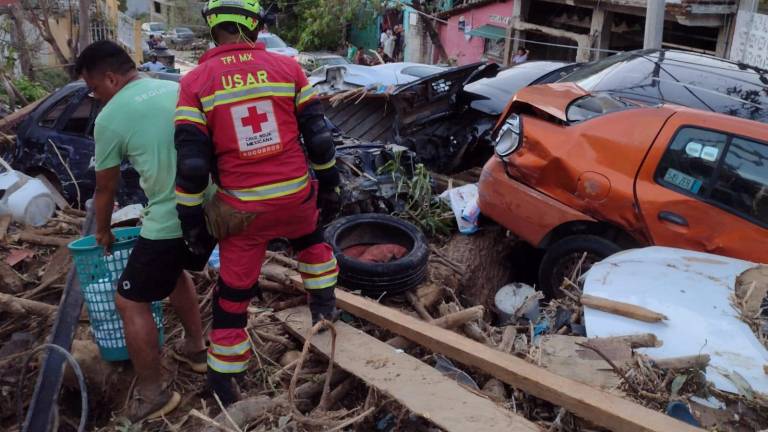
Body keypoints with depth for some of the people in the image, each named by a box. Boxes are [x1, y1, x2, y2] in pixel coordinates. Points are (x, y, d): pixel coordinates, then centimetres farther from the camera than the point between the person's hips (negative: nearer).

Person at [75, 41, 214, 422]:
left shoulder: (110, 118, -4)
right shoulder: (179, 89, 11)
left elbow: (105, 189, 7)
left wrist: (102, 232, 24)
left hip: (170, 221, -7)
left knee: (131, 302, 11)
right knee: (175, 271, 32)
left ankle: (153, 394, 19)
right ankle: (195, 348, 44)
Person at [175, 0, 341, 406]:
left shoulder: (196, 82, -5)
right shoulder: (287, 67, -1)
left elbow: (192, 161, -9)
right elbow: (319, 137, 1)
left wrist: (191, 216, 3)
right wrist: (328, 185, 13)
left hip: (243, 209, -1)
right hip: (296, 196, 2)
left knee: (233, 295, 13)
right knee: (311, 240, 36)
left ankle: (223, 381, 26)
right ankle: (324, 307, 43)